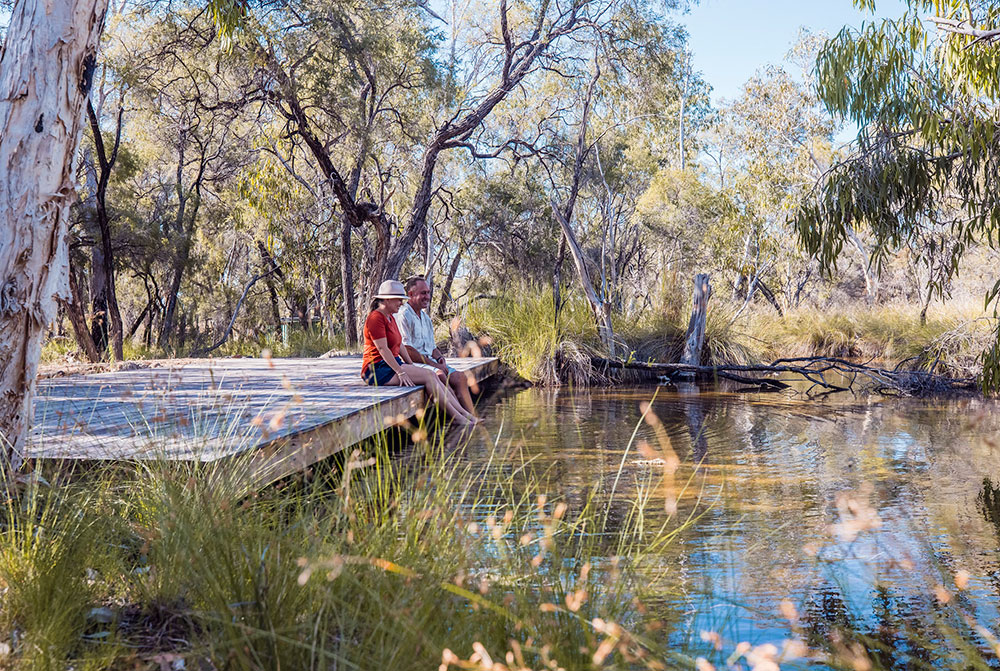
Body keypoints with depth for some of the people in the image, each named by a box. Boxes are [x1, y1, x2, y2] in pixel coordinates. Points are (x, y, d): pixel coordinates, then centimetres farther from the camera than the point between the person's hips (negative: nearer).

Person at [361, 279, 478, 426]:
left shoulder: (390, 318, 18)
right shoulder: (376, 318, -13)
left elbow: (399, 346, 20)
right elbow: (383, 349, -20)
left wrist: (412, 366, 9)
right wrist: (401, 372, -23)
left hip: (392, 365, 9)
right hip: (378, 369, -9)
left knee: (432, 375, -9)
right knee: (428, 376, -19)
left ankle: (464, 414, -14)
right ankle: (456, 417, -17)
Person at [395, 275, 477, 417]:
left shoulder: (425, 317, 21)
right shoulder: (403, 315, -8)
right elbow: (406, 351, -15)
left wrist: (440, 360, 1)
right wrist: (434, 365, -15)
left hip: (430, 362, 8)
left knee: (459, 377, -14)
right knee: (439, 375, -33)